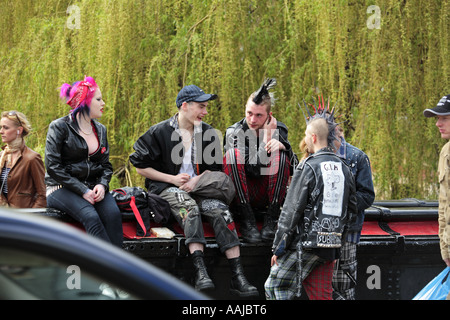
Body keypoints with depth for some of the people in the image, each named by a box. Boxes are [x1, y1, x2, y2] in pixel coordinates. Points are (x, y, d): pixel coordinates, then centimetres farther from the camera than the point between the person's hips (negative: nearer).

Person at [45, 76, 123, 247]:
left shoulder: (100, 129, 14)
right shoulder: (59, 127, -4)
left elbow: (106, 165, 16)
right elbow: (53, 167, -11)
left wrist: (102, 185, -8)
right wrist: (82, 191, -17)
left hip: (92, 187, 5)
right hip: (62, 189, -5)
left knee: (113, 214, -27)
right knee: (91, 216, -33)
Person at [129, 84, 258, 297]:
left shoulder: (208, 133, 10)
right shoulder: (159, 132, -3)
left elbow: (215, 167, 16)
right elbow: (140, 166, 0)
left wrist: (197, 179, -6)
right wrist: (172, 179, -9)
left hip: (198, 187, 4)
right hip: (166, 189, -4)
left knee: (220, 209, -25)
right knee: (189, 207, -36)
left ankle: (237, 277, -31)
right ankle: (200, 273, -48)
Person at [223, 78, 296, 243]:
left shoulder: (279, 129, 2)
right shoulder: (234, 133, -8)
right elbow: (254, 169, -18)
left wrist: (282, 145, -24)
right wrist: (266, 136, -21)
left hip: (269, 194, 2)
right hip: (242, 194, -1)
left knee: (280, 155, -23)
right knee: (233, 153, -26)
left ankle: (272, 218, -21)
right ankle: (247, 219, -28)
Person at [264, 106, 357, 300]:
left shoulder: (308, 167, -11)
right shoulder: (343, 169, 10)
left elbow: (292, 210, -12)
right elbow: (351, 209, 16)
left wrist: (278, 247, -7)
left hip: (305, 243, -7)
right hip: (330, 248, 7)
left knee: (274, 289, 4)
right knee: (322, 295, 10)